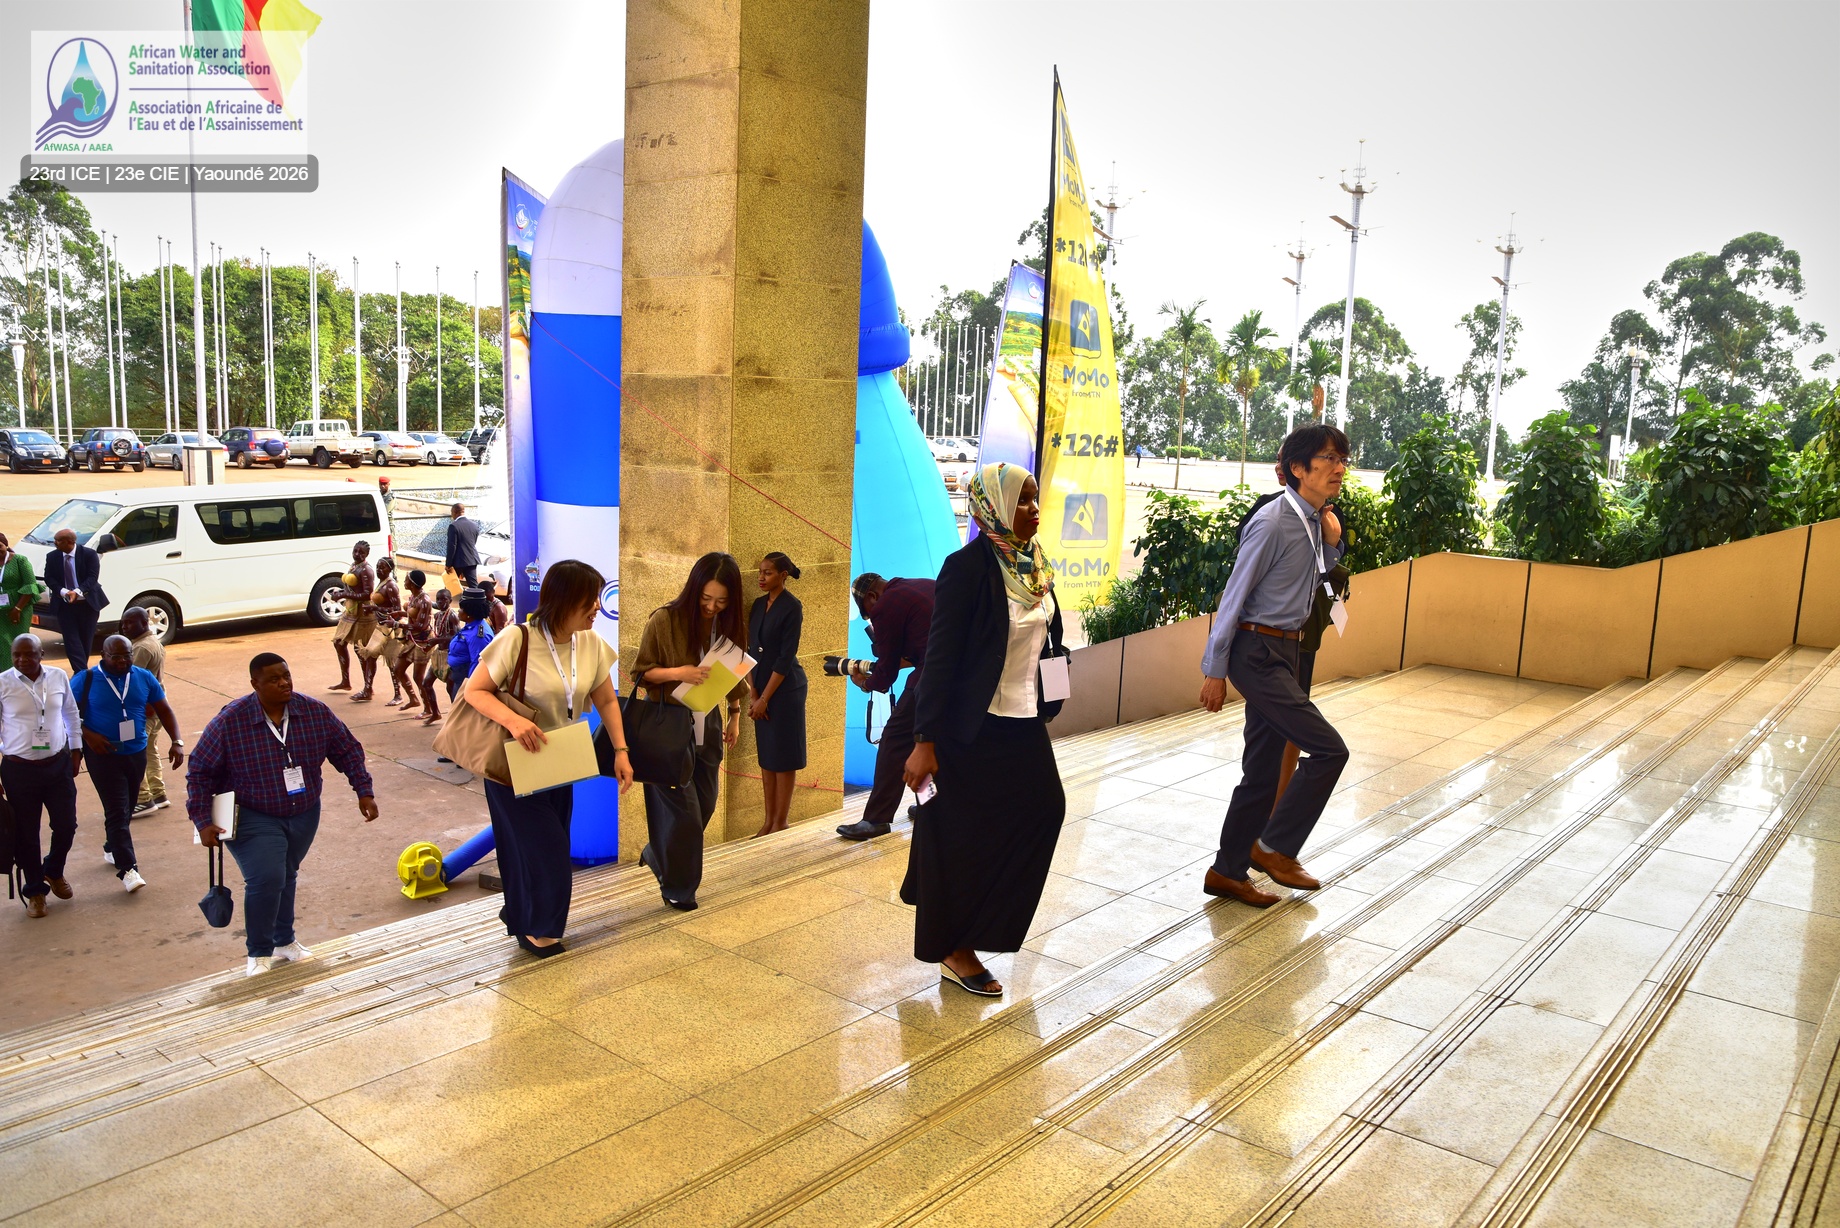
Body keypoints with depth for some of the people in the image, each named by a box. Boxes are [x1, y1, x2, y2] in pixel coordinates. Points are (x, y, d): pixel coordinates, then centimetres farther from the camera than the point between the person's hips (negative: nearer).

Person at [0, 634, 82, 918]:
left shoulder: (59, 677, -3)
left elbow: (71, 713, 13)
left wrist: (76, 749, 13)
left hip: (58, 765, 2)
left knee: (66, 826, 8)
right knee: (26, 833, 7)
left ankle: (54, 871, 37)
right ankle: (35, 891, 24)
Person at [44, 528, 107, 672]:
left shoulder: (89, 554, -8)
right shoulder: (52, 557, 1)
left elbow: (92, 577, -14)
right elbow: (49, 579, -2)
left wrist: (78, 592, -30)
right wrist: (63, 592, -20)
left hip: (88, 603, -2)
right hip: (65, 604, 2)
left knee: (86, 638, 7)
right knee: (71, 639, -7)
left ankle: (81, 671, 22)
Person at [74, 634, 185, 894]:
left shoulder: (144, 678, 2)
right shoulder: (85, 680, -6)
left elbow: (164, 710, 6)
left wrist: (177, 741, -4)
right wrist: (87, 735, -19)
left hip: (137, 753, 4)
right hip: (103, 755, -4)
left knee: (126, 809, 16)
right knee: (117, 812, -10)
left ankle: (112, 848, 38)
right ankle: (127, 868, -11)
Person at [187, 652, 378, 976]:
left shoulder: (315, 711, -9)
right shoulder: (231, 721, -17)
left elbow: (348, 750, 2)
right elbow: (200, 771, -9)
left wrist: (364, 791, -5)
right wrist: (202, 821, -14)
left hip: (304, 815, 4)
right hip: (254, 819, -4)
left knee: (286, 877, 17)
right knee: (266, 879, -16)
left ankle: (284, 940, 38)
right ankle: (259, 953, 4)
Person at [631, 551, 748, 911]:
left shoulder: (729, 625, 0)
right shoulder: (664, 620, -16)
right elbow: (641, 672, -10)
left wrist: (734, 716, 11)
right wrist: (678, 672, -26)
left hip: (707, 725, 6)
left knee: (704, 804, 12)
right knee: (682, 808, -2)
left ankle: (656, 855, 37)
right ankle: (676, 886, 18)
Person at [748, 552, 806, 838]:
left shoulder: (792, 607, -13)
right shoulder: (759, 605, 8)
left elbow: (786, 657, -15)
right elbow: (752, 652, 7)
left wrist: (765, 698, -14)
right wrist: (753, 695, -2)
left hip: (785, 687, -7)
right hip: (762, 686, 7)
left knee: (783, 756, 1)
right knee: (765, 755, 10)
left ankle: (780, 823, 9)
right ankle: (768, 820, 18)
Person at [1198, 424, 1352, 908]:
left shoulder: (1315, 522, 8)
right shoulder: (1273, 523, -17)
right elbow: (1235, 595, -15)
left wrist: (1332, 544, 3)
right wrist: (1214, 670, -14)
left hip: (1285, 651, 9)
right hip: (1258, 653, -9)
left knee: (1263, 769, 11)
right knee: (1328, 749, -11)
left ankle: (1228, 871, 21)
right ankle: (1276, 847, 3)